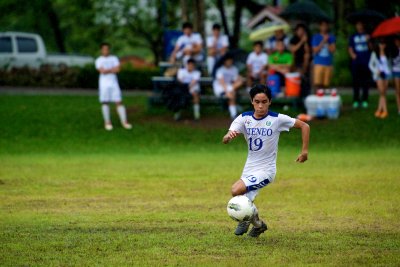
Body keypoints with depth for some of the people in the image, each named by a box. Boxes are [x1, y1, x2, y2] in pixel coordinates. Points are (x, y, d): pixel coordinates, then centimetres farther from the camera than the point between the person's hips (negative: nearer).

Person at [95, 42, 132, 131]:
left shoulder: (114, 58, 10)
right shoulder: (99, 60, 3)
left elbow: (117, 69, -3)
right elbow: (102, 71, -11)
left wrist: (107, 70, -7)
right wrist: (112, 69, -4)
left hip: (114, 83, 1)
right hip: (104, 83, -1)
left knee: (119, 102, -3)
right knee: (105, 103, -1)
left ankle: (124, 121, -2)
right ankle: (107, 122, 8)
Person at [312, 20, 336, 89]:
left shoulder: (331, 37, 8)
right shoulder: (316, 37, 3)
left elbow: (333, 50, -1)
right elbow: (315, 50, -4)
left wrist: (327, 42, -11)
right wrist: (323, 41, -10)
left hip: (329, 63, 2)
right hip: (319, 63, -2)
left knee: (326, 85, -1)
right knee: (318, 84, -13)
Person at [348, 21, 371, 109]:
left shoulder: (367, 35, 8)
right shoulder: (353, 37, 13)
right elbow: (350, 48, 11)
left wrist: (368, 41, -15)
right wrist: (352, 54, -9)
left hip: (366, 62, -1)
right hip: (356, 62, 1)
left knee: (365, 82, -1)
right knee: (356, 82, 1)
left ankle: (364, 100, 3)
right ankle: (356, 100, 5)